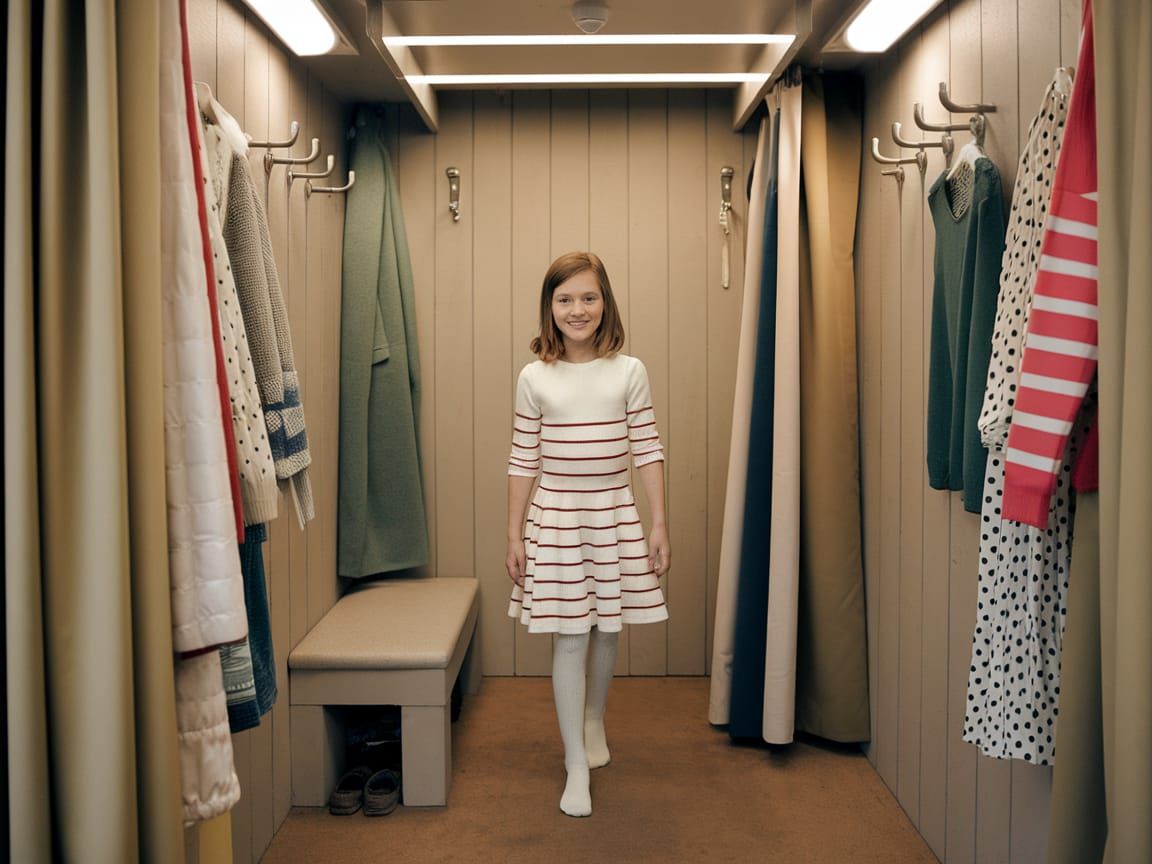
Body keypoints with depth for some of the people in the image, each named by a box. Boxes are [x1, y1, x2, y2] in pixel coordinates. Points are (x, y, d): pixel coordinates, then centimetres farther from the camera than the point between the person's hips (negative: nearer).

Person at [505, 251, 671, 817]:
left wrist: (659, 525, -2)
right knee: (569, 639, 0)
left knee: (606, 631, 14)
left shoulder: (628, 371, -1)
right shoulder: (534, 377, -2)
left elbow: (647, 451, 1)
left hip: (615, 516, 1)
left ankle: (594, 720, 41)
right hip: (555, 519, -1)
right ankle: (577, 766, 11)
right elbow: (523, 460, 1)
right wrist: (514, 534, 0)